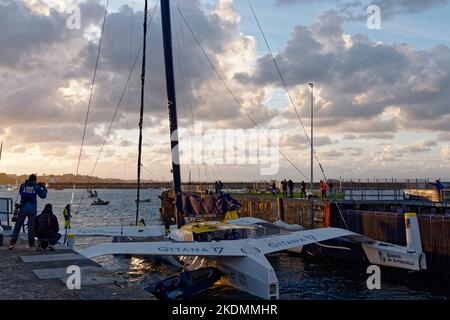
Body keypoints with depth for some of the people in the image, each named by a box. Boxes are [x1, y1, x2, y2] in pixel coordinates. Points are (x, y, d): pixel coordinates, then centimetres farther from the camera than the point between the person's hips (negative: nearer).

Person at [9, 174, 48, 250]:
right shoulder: (36, 187, -2)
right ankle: (31, 243, 8)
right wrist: (44, 188, 22)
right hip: (32, 209, -1)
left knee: (18, 225, 5)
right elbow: (43, 195, 7)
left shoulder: (23, 185, 1)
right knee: (31, 226, 6)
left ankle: (13, 242, -3)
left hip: (23, 208, 1)